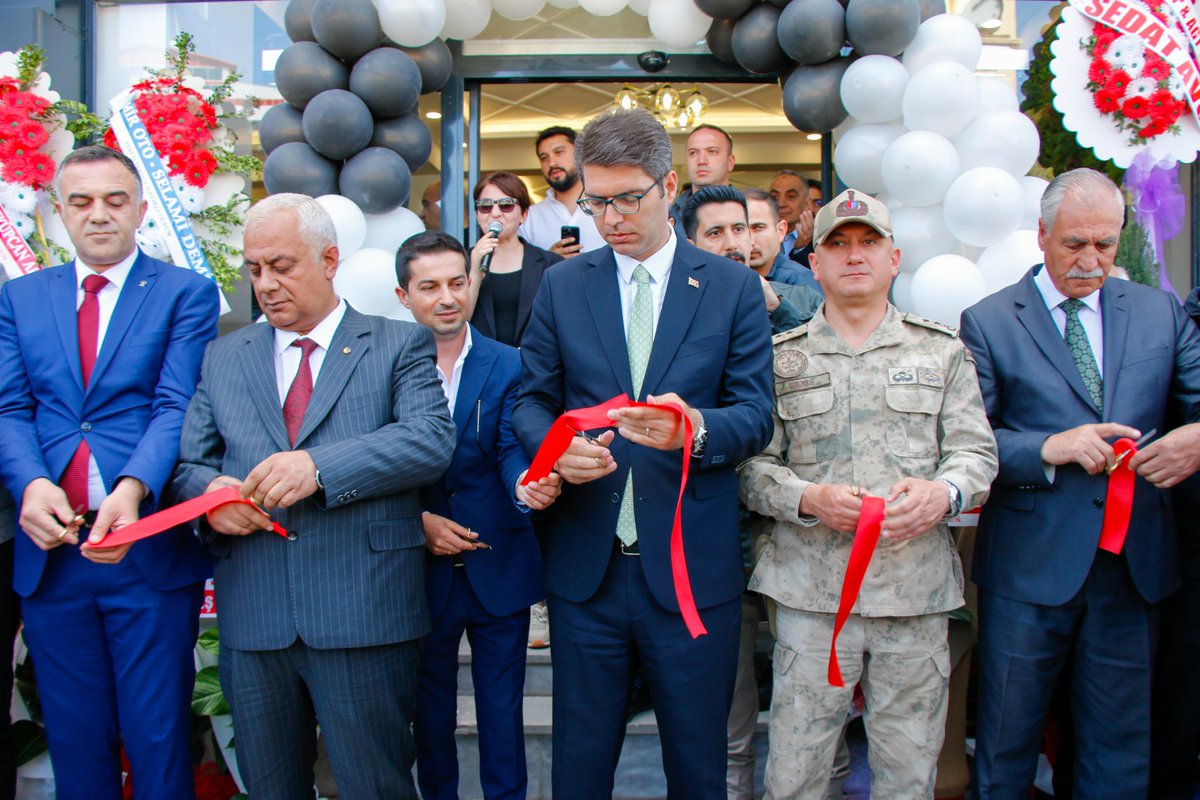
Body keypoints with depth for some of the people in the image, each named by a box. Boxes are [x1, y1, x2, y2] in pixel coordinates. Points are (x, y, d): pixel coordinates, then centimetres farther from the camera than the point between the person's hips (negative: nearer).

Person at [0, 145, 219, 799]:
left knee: (158, 738, 6)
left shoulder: (186, 293, 2)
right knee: (74, 742, 15)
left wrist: (132, 488, -25)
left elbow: (178, 406, -8)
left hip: (149, 550, -3)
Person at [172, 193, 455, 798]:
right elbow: (187, 461, 14)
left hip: (362, 614, -3)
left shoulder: (400, 346, 4)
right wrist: (208, 491, -11)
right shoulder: (223, 357, 15)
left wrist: (320, 467, -23)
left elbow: (432, 438, -11)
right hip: (251, 618, 4)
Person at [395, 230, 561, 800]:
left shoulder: (508, 366, -1)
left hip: (498, 567, 0)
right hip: (422, 569, 0)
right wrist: (417, 520, -16)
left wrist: (528, 485, -34)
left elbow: (512, 447, -13)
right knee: (430, 709, 17)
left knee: (502, 710, 12)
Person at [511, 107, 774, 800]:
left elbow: (756, 415, -4)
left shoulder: (734, 287, 1)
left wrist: (696, 428, -26)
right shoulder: (562, 286, 7)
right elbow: (532, 400, 7)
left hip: (693, 568, -1)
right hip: (586, 564, 2)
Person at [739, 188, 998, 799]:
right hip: (810, 591, -1)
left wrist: (943, 492, -14)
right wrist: (809, 499, -15)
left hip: (916, 590, 1)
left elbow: (976, 450, 8)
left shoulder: (942, 351, 10)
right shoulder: (781, 356, 8)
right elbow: (753, 465, 4)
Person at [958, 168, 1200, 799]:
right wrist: (1049, 447, -21)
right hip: (1029, 564, -3)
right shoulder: (987, 322, -2)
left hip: (1135, 564, 3)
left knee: (1121, 747, 15)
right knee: (1006, 744, 12)